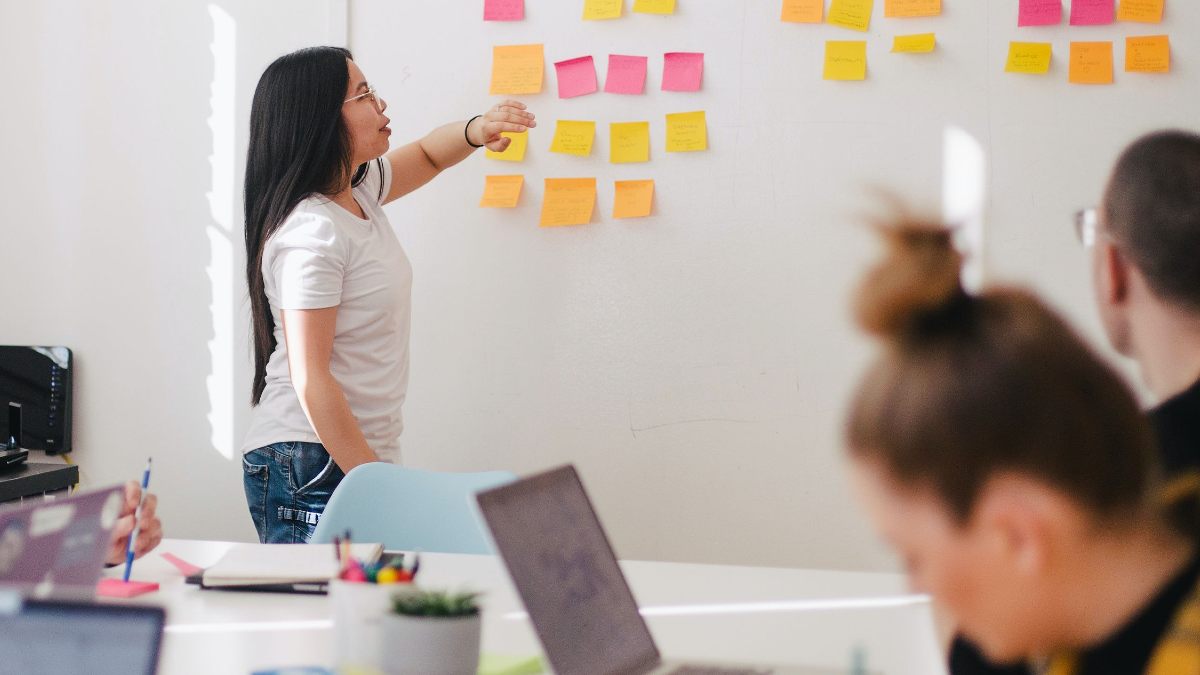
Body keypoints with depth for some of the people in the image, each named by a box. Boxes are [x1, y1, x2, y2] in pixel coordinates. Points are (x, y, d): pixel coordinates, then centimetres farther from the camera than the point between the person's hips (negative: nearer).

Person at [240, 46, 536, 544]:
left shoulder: (357, 190, 9)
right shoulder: (311, 233, -18)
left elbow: (427, 156, 28)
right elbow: (310, 380, -20)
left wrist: (476, 130, 5)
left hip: (362, 454, 9)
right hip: (310, 467, -9)